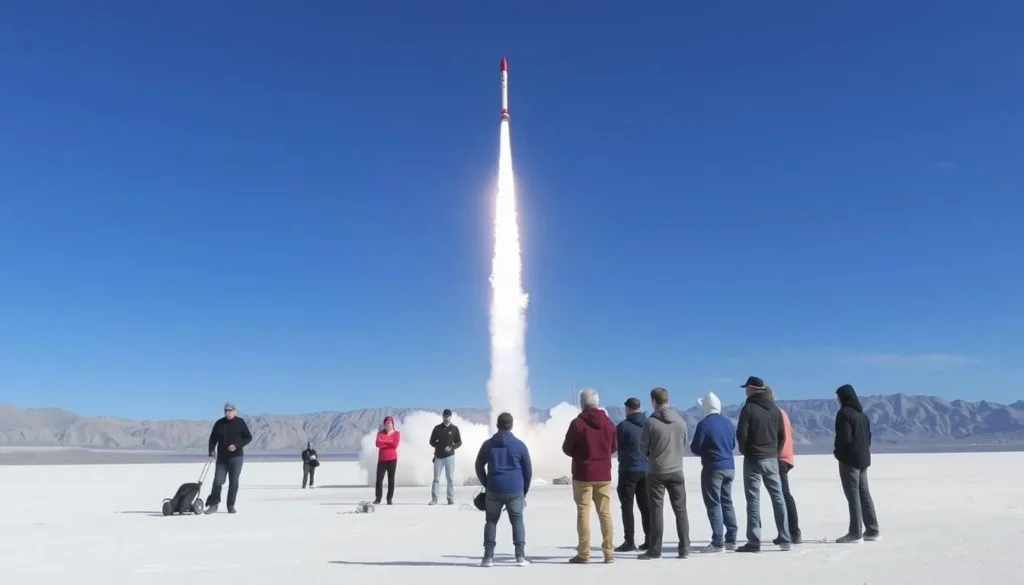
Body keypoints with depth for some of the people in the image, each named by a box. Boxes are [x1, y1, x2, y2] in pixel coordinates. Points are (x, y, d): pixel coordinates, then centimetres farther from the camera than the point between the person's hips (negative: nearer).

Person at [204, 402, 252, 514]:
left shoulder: (240, 422, -2)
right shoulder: (219, 423, 5)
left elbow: (248, 437, -2)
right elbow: (213, 438, 11)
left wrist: (237, 446, -15)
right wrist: (211, 450, -6)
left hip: (236, 457, -2)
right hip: (222, 457, 2)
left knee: (233, 482, 1)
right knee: (218, 481, -2)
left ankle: (231, 505, 10)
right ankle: (213, 505, 4)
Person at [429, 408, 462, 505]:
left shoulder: (454, 429, 1)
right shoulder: (437, 428, 2)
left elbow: (459, 442, 2)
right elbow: (432, 441, 8)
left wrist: (451, 447, -14)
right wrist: (438, 446, -7)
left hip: (450, 456, -1)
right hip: (438, 456, 1)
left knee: (450, 478, 2)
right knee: (436, 478, 2)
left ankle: (451, 498, 8)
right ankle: (434, 498, 6)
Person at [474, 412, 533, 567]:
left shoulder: (488, 444, 4)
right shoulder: (520, 445, 1)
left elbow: (479, 467, 10)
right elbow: (528, 470, 4)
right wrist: (525, 491, 15)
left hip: (493, 489, 1)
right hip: (515, 490, -1)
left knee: (491, 521, 12)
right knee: (517, 521, 9)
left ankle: (488, 557, 5)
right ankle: (520, 556, 0)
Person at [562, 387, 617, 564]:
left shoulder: (577, 423, -12)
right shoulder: (608, 422, 3)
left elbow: (567, 448, -5)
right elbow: (614, 446, 14)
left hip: (583, 474, -4)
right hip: (604, 474, 4)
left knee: (583, 513, 1)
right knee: (605, 512, 10)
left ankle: (584, 554, 1)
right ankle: (609, 553, 12)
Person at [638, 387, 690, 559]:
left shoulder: (651, 422, -14)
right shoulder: (680, 421, 0)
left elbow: (643, 448, -6)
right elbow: (684, 445, 9)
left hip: (656, 472, -3)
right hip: (676, 471, 3)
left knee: (657, 509, 3)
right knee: (680, 509, 11)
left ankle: (655, 550, 6)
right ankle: (684, 548, 13)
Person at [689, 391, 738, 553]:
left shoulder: (704, 424, -13)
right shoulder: (728, 423, 9)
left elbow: (695, 448, -11)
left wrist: (704, 451, 10)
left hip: (713, 468, -7)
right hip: (729, 467, 7)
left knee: (714, 505, -2)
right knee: (727, 502, 15)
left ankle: (718, 543, -3)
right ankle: (731, 539, 18)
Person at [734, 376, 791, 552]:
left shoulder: (749, 408, -11)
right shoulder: (775, 409, 9)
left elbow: (741, 434, -16)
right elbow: (782, 435, 10)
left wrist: (744, 451, 1)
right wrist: (774, 452, 17)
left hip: (753, 459, -6)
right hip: (771, 459, 6)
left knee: (753, 500, -2)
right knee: (778, 498, 11)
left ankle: (754, 542, -2)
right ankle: (785, 540, 13)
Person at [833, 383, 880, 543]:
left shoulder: (844, 413, -13)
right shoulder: (863, 414, 16)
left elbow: (844, 438, -19)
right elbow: (868, 437, 18)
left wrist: (838, 452, -5)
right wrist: (863, 452, 14)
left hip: (850, 459, -9)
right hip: (863, 459, 9)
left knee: (853, 495, -6)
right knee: (864, 494, 13)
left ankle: (855, 533, -5)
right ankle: (872, 530, 16)